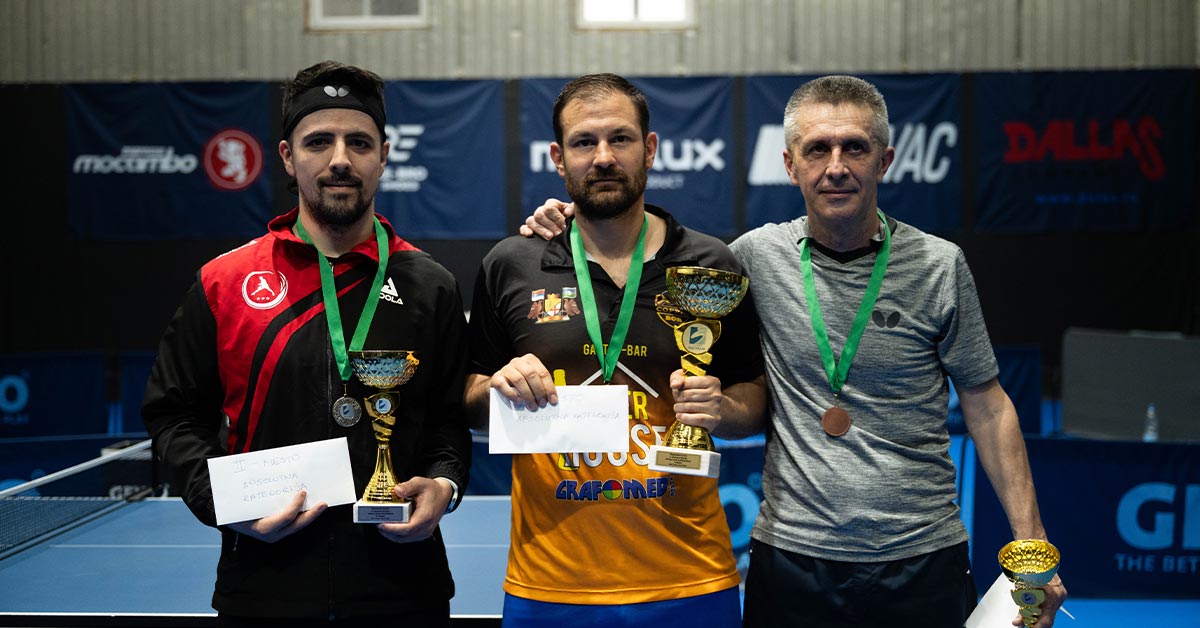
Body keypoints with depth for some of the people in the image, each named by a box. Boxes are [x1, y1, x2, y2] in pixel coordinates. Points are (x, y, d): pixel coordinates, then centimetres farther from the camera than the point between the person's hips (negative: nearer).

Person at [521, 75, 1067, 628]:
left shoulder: (939, 265, -3)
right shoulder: (758, 255, -1)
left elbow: (987, 408, 3)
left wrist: (1031, 544, -1)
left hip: (922, 561, 0)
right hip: (790, 557, 1)